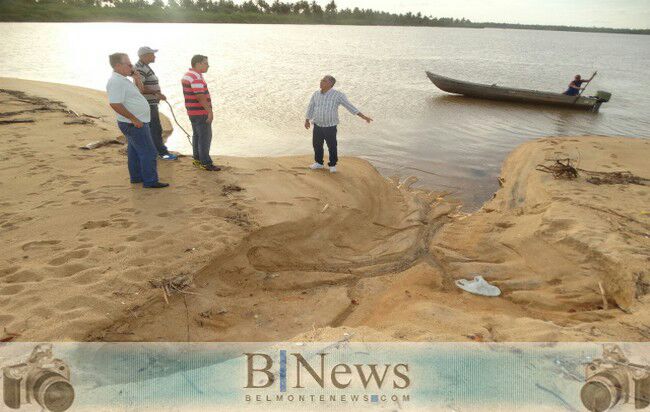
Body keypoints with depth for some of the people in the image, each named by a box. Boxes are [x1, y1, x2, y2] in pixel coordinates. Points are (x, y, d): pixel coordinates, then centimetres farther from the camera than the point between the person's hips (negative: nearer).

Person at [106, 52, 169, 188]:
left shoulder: (123, 79, 12)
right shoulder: (116, 82, -20)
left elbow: (138, 93, 26)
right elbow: (115, 104, -28)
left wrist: (137, 80, 7)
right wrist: (134, 119, -24)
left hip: (136, 122, 11)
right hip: (135, 124, -11)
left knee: (135, 151, 19)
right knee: (148, 152, -6)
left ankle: (137, 177, 30)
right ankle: (150, 181, 0)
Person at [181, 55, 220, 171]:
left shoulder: (187, 75, 12)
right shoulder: (196, 78, -20)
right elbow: (201, 97, -26)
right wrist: (210, 111, -23)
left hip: (192, 111, 10)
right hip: (201, 113, -10)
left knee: (197, 135, 18)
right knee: (205, 137, -6)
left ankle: (197, 159, 27)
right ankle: (205, 163, -3)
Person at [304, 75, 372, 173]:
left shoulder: (337, 95, -13)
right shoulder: (316, 94, 0)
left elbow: (350, 106, -12)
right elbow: (311, 107, 13)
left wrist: (363, 116, -16)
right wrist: (307, 120, 20)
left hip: (330, 126, -4)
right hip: (317, 125, 4)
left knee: (332, 146, 6)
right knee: (317, 145, 14)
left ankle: (332, 165, 25)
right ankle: (319, 163, 33)